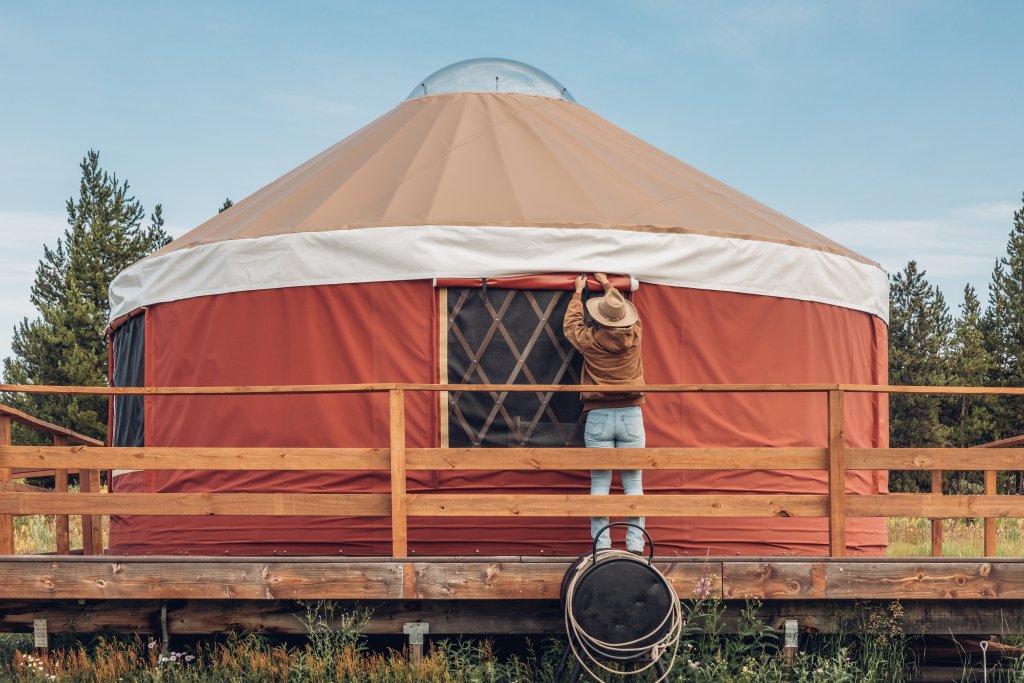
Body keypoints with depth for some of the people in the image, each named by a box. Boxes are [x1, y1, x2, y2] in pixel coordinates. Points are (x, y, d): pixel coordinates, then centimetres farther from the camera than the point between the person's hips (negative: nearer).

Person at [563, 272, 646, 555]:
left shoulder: (590, 340, -4)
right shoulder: (634, 336, 0)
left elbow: (570, 325, 19)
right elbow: (630, 313, 24)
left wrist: (578, 293, 32)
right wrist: (607, 285, 37)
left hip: (598, 416, -1)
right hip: (630, 415, 1)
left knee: (600, 483, 1)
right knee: (633, 483, 2)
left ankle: (602, 545, -1)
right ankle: (635, 545, -2)